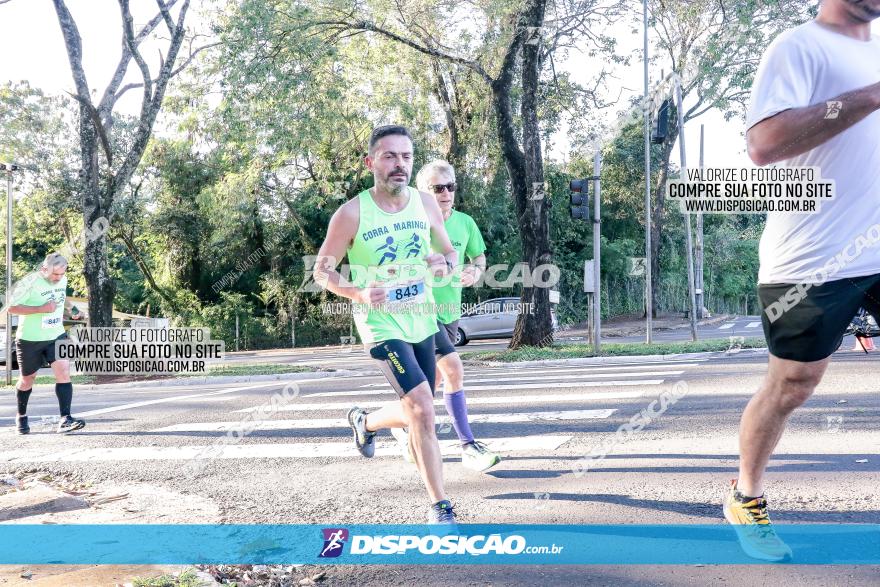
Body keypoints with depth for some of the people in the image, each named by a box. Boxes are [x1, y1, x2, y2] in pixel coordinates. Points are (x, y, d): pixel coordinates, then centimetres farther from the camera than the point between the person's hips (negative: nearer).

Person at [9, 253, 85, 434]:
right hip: (30, 339, -4)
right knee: (27, 380, 13)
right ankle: (21, 416, 37)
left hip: (56, 337, 4)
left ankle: (65, 419, -18)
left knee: (64, 373, -16)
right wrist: (41, 309, -26)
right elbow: (12, 308, -18)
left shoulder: (63, 280, 0)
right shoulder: (29, 283, -18)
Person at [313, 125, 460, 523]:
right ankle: (440, 508, -4)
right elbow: (322, 270, -5)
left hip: (423, 323, 6)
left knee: (414, 415, 17)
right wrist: (359, 293, -23)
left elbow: (450, 252, 13)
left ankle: (364, 421, 50)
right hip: (382, 326, -5)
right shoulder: (352, 213, -13)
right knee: (422, 409, -19)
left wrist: (445, 264, -12)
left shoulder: (426, 205, 0)